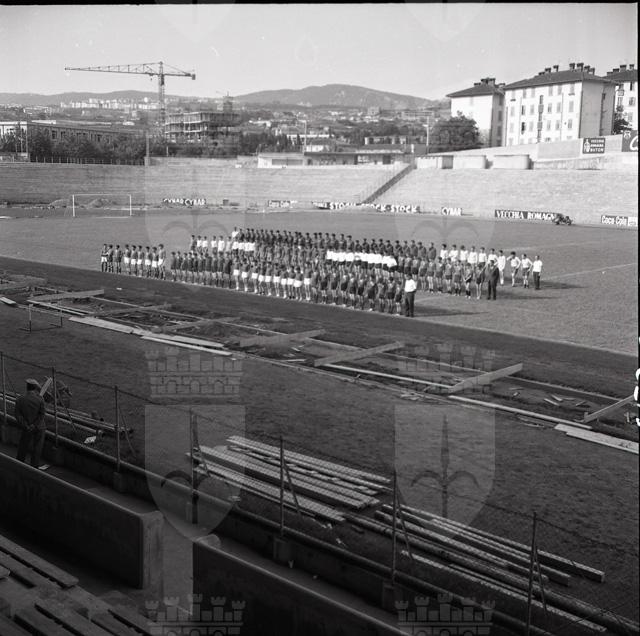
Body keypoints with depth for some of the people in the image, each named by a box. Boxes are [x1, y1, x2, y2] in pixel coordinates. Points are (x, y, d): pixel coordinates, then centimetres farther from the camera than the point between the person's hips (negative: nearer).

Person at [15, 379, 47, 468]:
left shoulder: (20, 399, -8)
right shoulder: (40, 399, -15)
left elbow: (17, 414, -10)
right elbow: (42, 414, -16)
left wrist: (26, 426, -10)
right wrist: (34, 425, -11)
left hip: (26, 427, 2)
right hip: (38, 427, -2)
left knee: (23, 444, 20)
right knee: (37, 446, 11)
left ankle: (20, 460, 35)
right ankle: (35, 465, 18)